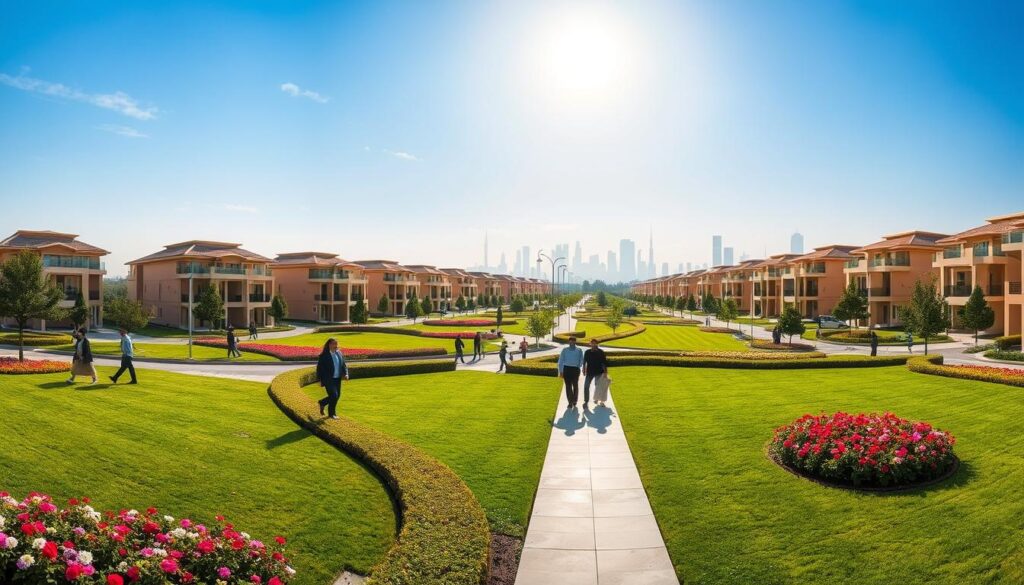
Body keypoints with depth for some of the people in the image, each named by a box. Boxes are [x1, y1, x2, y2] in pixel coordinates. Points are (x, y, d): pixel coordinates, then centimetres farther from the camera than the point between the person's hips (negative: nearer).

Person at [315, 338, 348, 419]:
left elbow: (343, 364, 8)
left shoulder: (339, 353, 5)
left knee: (337, 396, 11)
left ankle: (322, 402, 36)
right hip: (328, 379, -6)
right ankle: (331, 413, 10)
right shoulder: (323, 355, -11)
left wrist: (346, 374, -7)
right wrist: (319, 380, -9)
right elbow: (319, 368, -7)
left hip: (337, 379, 6)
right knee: (334, 395, -10)